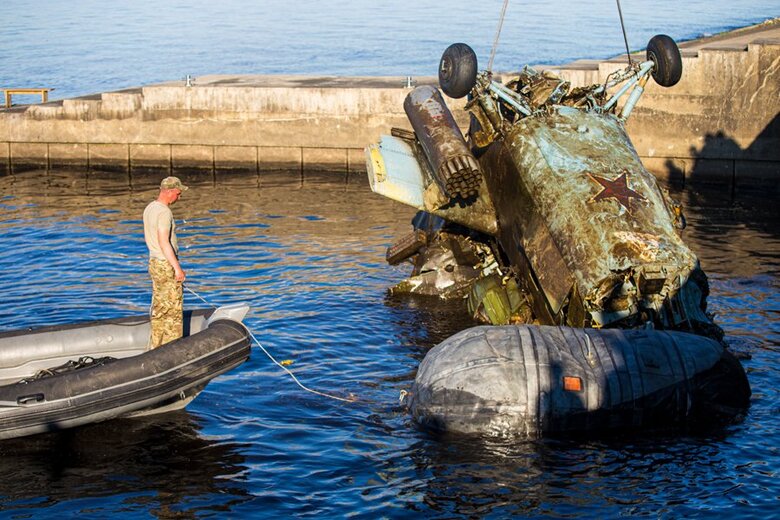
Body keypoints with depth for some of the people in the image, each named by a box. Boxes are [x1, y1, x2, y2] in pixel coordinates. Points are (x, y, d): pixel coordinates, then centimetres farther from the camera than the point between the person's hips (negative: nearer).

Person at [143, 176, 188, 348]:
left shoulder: (149, 208, 11)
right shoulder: (164, 212, -19)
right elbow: (164, 242, -24)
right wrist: (177, 268, -23)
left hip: (154, 262, 10)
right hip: (166, 265, -10)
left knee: (159, 308, 15)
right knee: (173, 308, -3)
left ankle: (156, 347, 20)